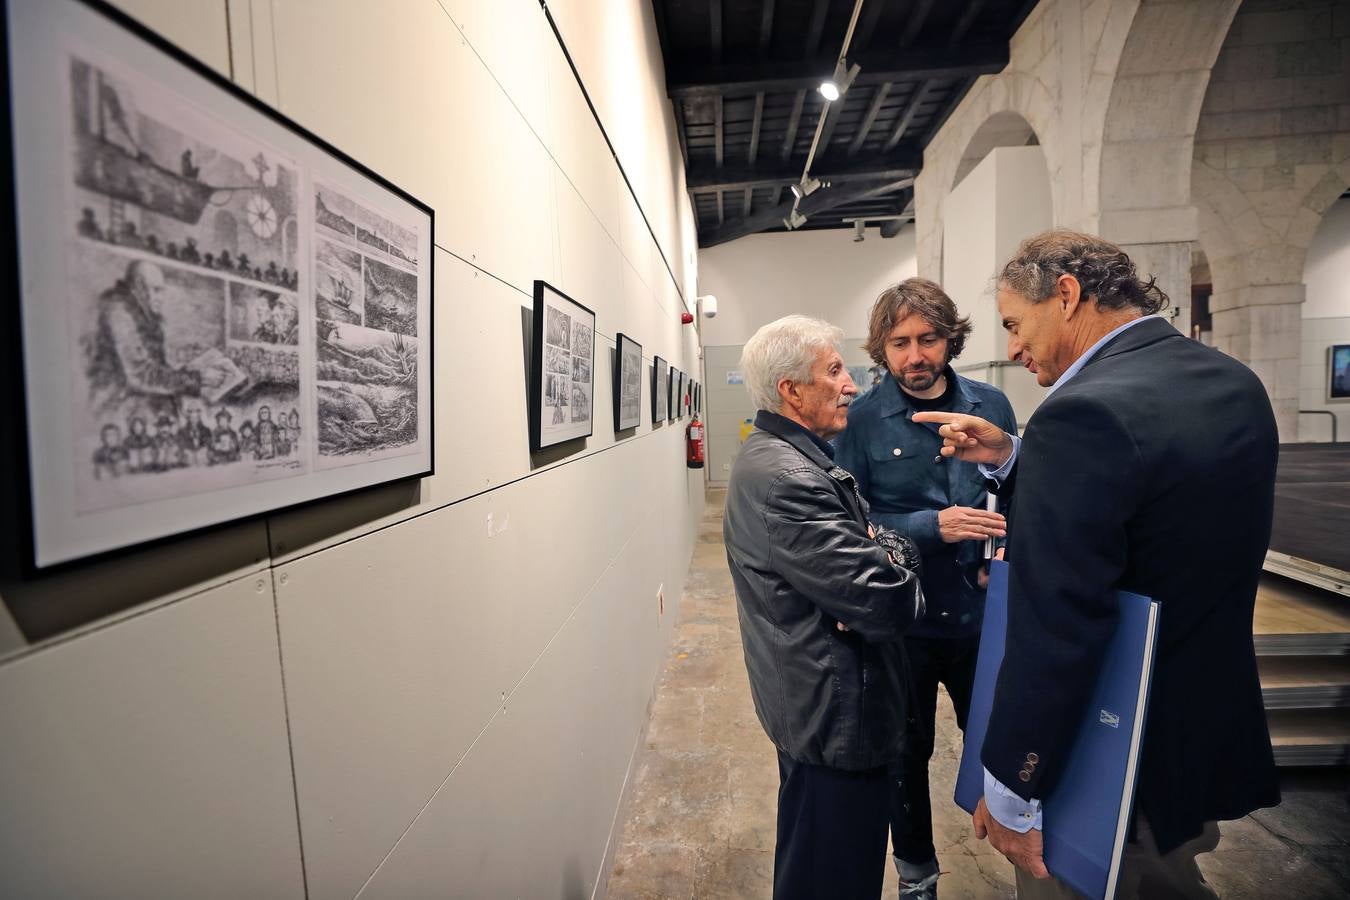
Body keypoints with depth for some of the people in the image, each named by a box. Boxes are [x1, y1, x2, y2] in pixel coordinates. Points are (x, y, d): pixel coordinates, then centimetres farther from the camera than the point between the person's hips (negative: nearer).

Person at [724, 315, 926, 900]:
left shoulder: (774, 456, 6)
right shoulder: (787, 479, -28)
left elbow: (855, 547, 7)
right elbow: (884, 603, -29)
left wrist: (888, 547, -14)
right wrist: (908, 592, -7)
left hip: (810, 704, 11)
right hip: (836, 716, -10)